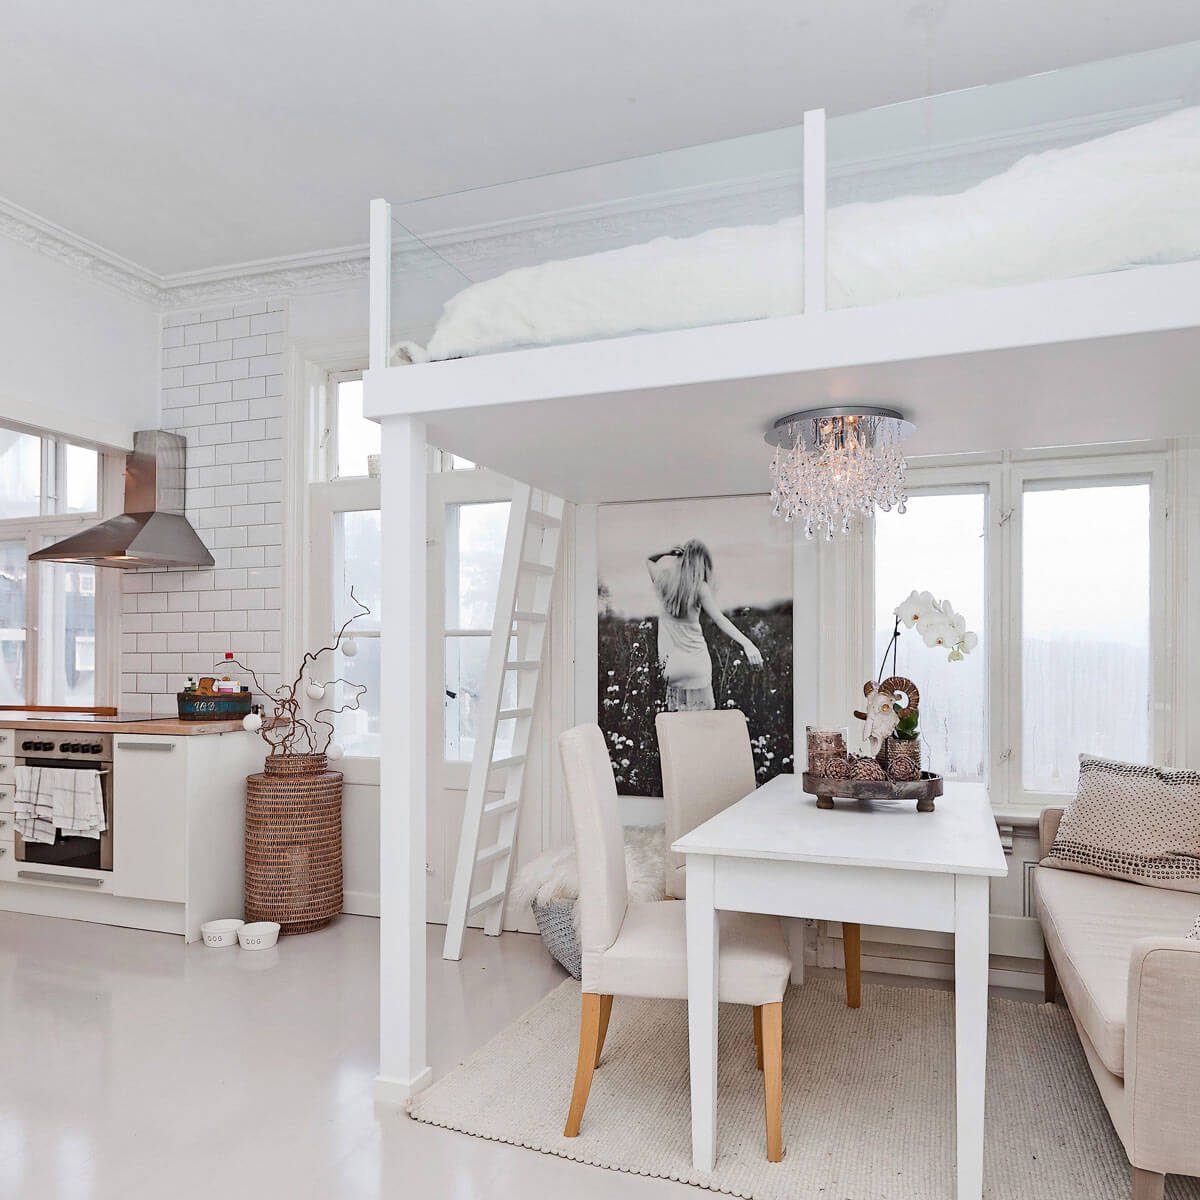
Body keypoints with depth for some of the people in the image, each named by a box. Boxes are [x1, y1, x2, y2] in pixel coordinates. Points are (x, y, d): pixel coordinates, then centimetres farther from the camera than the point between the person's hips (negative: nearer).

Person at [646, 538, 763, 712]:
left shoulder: (663, 577, -1)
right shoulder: (699, 586, -10)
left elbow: (647, 559, 20)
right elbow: (719, 619, -19)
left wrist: (669, 552, 5)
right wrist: (746, 643, -26)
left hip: (670, 662, 3)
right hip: (696, 663, -3)